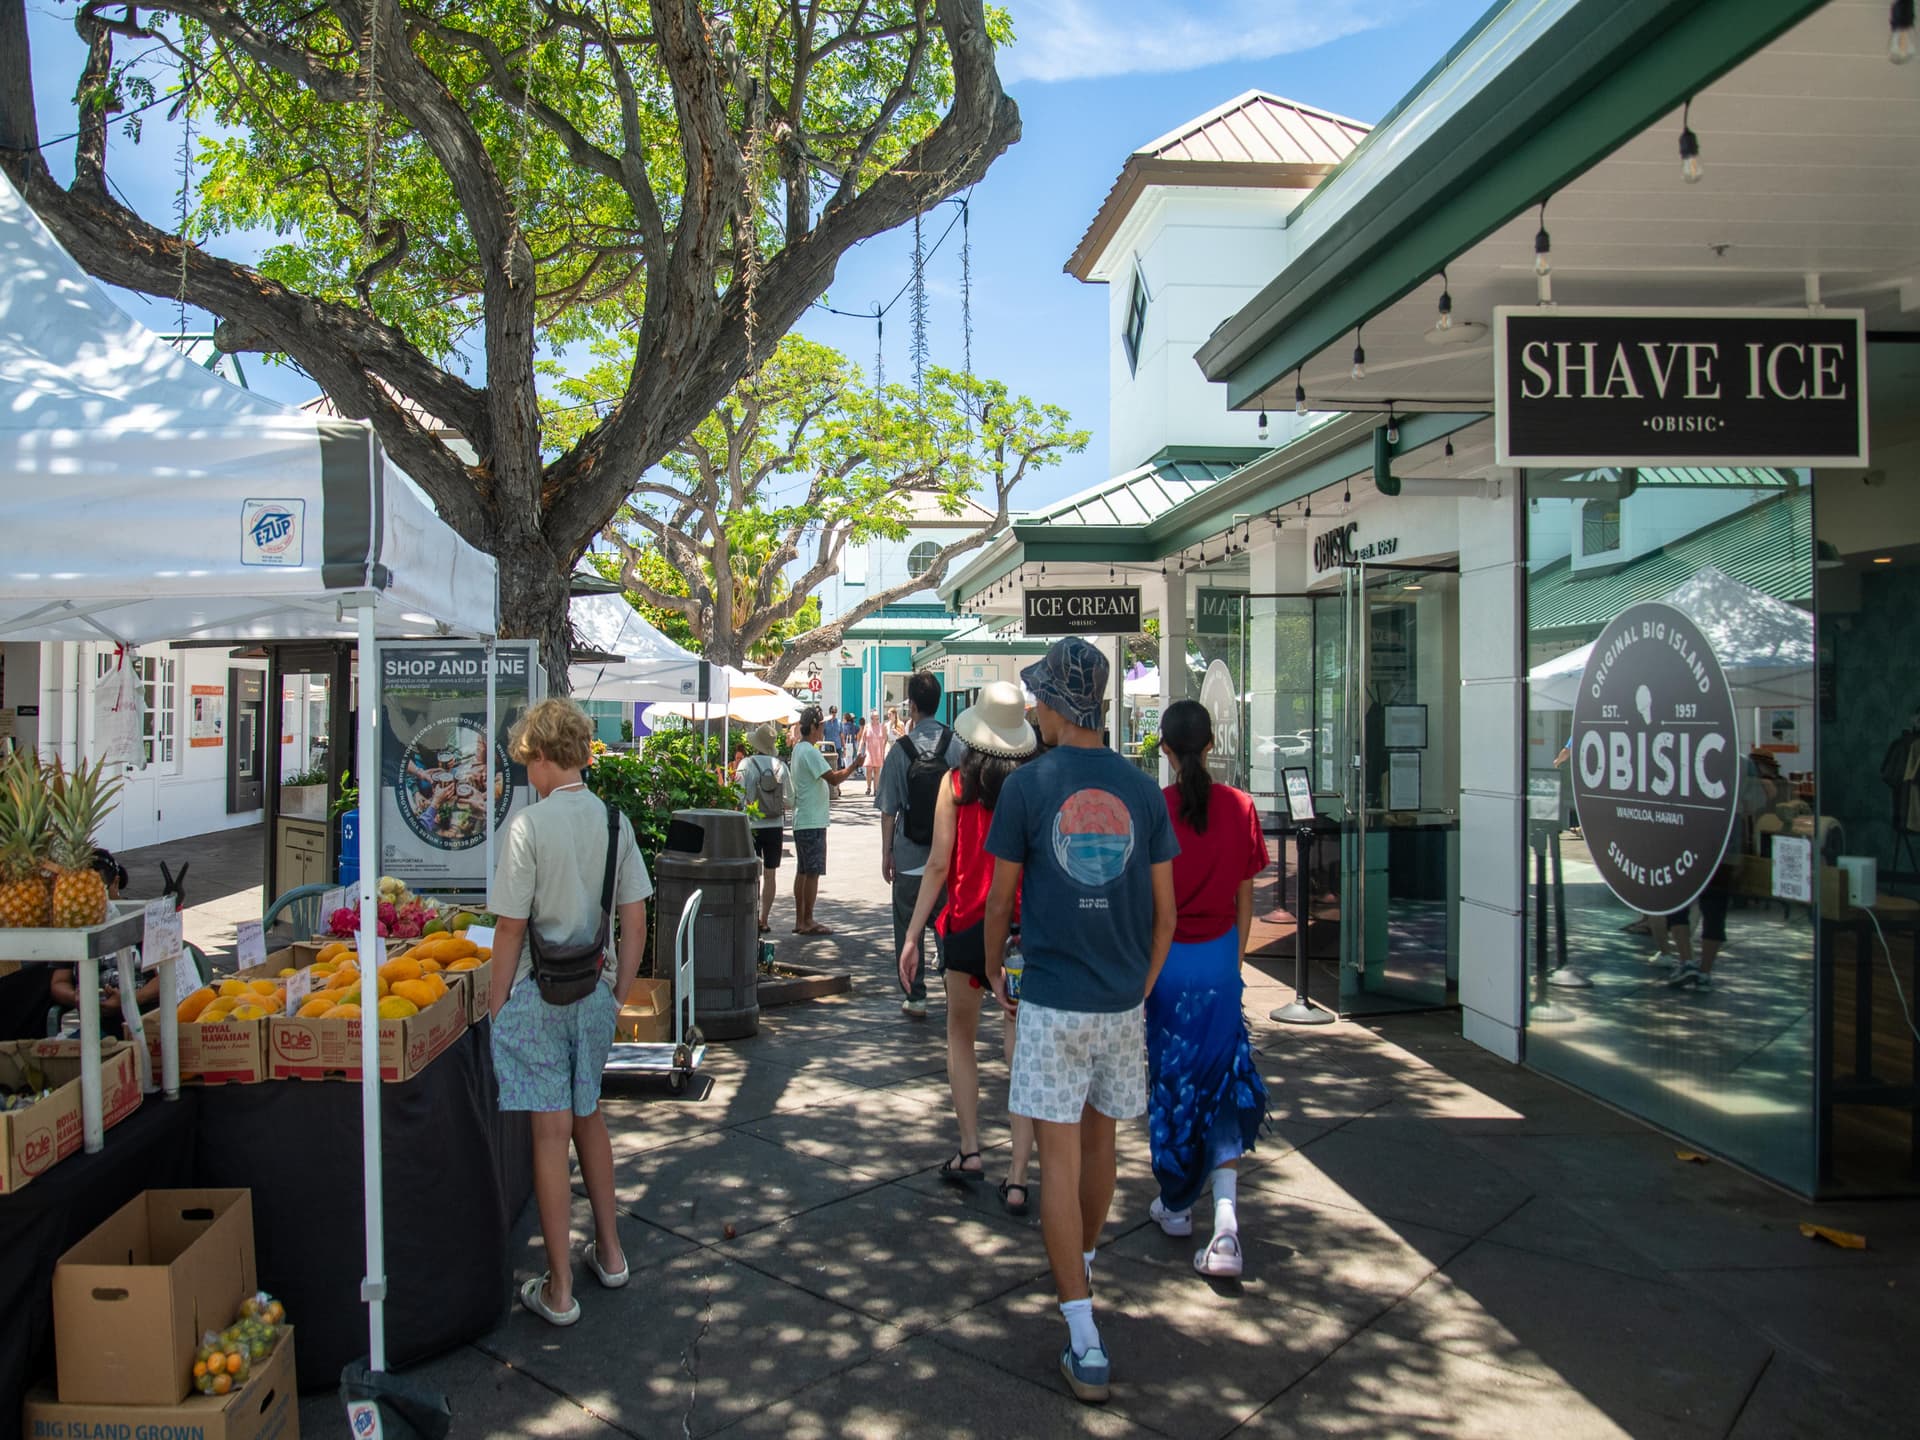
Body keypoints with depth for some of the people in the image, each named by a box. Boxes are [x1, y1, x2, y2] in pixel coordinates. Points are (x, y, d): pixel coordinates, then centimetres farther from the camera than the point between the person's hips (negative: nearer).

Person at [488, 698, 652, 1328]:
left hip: (539, 992, -5)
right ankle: (609, 1253, 32)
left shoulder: (530, 825, -15)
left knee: (551, 1133, 2)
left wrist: (496, 1008, -4)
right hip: (595, 989, 5)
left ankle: (559, 1291, 11)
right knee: (588, 1118, 21)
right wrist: (618, 994, 14)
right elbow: (634, 923, 3)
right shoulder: (615, 821, 0)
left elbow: (511, 929, -14)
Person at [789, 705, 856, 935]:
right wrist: (853, 765, -15)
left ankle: (800, 920, 16)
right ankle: (808, 922, 0)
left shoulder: (798, 750, 15)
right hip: (813, 822, -10)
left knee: (803, 871, 12)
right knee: (813, 872, -4)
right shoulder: (810, 752, -16)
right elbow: (834, 778, -24)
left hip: (801, 821, 10)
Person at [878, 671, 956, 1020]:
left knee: (908, 926, 9)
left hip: (909, 855, -2)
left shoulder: (901, 749, -8)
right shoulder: (956, 744, -3)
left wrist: (886, 853, 4)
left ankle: (915, 997, 10)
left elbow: (888, 810, -5)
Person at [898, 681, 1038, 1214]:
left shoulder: (956, 783, -4)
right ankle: (1017, 1177, 3)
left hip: (967, 922, 0)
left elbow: (939, 864, -6)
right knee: (1024, 1049, 4)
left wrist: (912, 935, -1)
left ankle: (969, 1151, 17)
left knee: (961, 1036, 21)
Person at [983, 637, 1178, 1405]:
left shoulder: (1027, 785, -8)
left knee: (1060, 1159, 0)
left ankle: (1085, 1342, 1)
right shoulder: (1141, 788, 1)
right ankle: (1082, 1263, 44)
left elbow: (999, 901, -1)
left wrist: (994, 972, 15)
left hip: (1051, 1001, -4)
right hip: (1123, 1000, 4)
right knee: (1099, 1142, 22)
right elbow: (1165, 911, 5)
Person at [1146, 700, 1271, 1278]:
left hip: (1165, 957, -2)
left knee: (1169, 1077, 14)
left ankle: (1175, 1205, 29)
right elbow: (1245, 900, 4)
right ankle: (1225, 1224, -4)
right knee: (1222, 1080, 9)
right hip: (1219, 959, 2)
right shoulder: (1240, 807, -4)